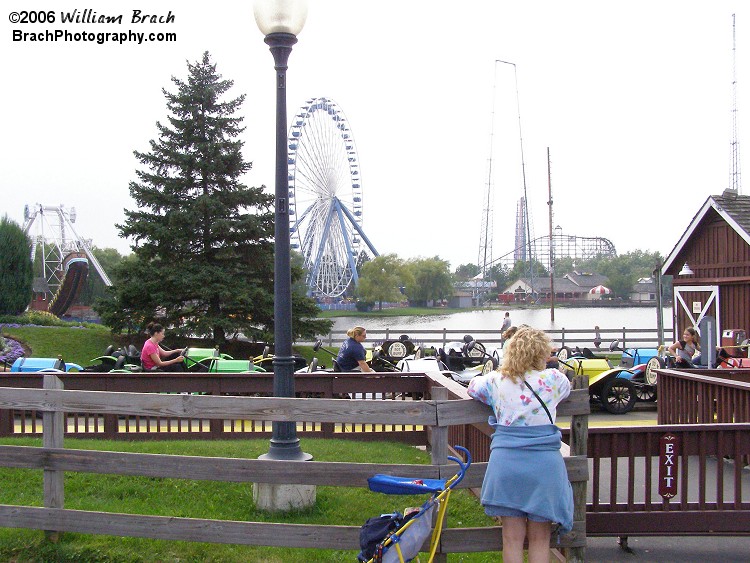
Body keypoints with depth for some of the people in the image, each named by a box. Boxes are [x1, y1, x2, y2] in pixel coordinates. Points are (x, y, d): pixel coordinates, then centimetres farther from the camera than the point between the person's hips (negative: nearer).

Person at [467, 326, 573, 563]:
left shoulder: (495, 381, 5)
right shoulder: (553, 379, 1)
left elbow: (473, 385, 27)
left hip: (506, 461, 1)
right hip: (544, 463, -1)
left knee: (512, 538, 9)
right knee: (540, 539, 10)